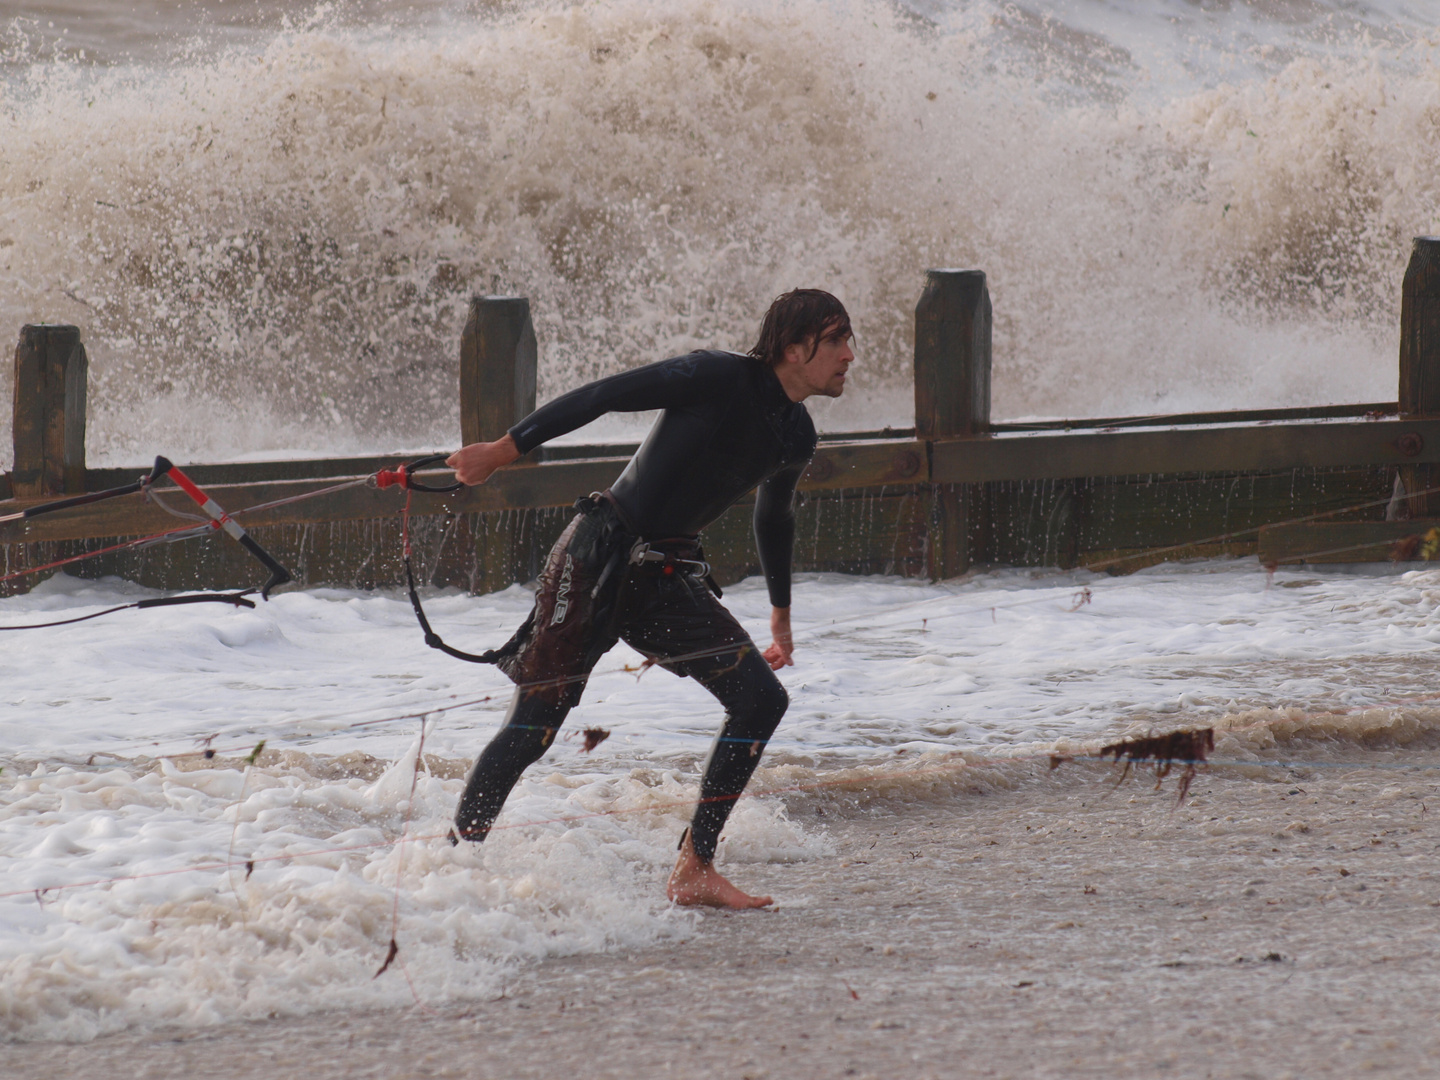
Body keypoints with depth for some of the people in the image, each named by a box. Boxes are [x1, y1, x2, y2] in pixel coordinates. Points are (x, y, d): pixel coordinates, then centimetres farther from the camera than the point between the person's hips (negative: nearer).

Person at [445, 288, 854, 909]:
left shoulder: (795, 437, 11)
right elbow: (602, 396, -14)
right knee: (534, 724, -13)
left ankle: (693, 872, 0)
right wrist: (504, 449, -19)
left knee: (762, 700, -3)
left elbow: (773, 519, 30)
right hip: (600, 555, -8)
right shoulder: (721, 379, -13)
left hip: (668, 578, 8)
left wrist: (781, 616, 40)